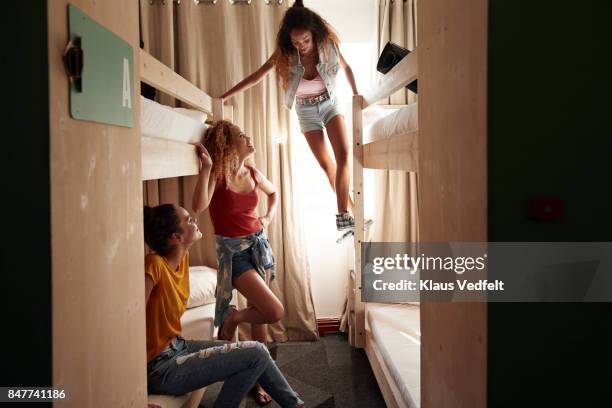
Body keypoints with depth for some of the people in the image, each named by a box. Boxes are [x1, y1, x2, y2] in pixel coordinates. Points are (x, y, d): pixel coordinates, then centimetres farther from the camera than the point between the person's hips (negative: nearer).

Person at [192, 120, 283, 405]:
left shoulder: (253, 174, 4)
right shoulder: (217, 175, -13)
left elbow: (274, 193, 25)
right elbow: (199, 206, -31)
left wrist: (269, 216, 9)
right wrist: (206, 166, -30)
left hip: (259, 245, 6)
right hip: (234, 251, -6)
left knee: (260, 317, 10)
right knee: (274, 311, -17)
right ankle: (231, 320, 13)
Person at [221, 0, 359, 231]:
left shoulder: (328, 44, -18)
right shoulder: (285, 54, -19)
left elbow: (345, 67, 1)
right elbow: (255, 77, -14)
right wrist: (224, 97, -16)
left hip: (330, 102, 0)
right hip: (307, 110, 0)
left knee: (343, 154, -18)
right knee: (326, 164, 0)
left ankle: (342, 213, -18)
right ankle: (350, 209, 13)